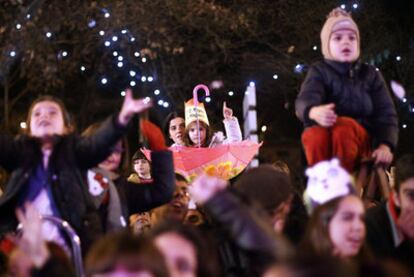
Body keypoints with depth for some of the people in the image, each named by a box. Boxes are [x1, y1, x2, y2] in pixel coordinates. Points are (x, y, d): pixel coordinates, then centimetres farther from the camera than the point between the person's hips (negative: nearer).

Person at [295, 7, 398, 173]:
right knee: (315, 135, -37)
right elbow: (305, 100, -13)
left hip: (361, 142, 1)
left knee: (344, 125, -35)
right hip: (325, 145, -1)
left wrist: (386, 145, -18)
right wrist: (314, 111, -40)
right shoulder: (320, 71, 8)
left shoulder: (370, 74, 15)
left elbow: (386, 114, 4)